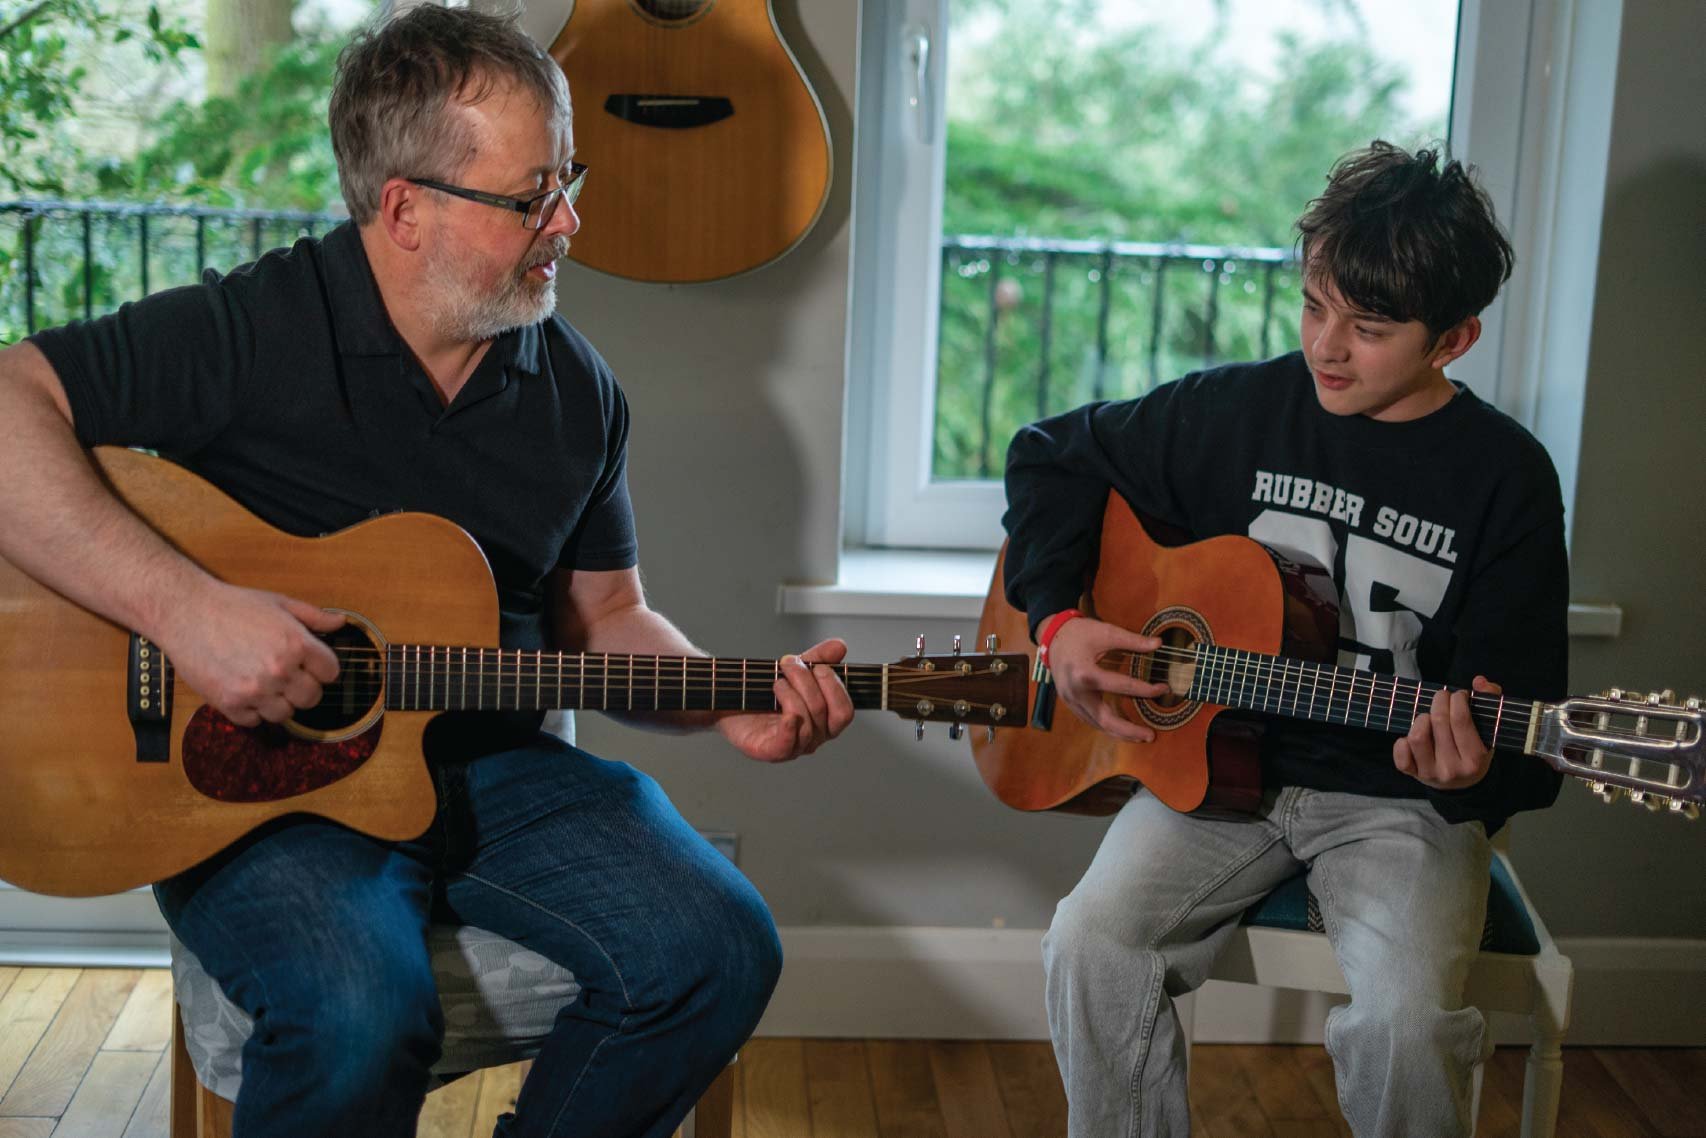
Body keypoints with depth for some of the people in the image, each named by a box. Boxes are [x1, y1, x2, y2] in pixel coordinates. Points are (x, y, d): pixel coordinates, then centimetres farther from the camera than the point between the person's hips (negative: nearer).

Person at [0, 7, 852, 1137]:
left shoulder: (577, 389, 6)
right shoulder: (252, 333, -14)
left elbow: (603, 616, 15)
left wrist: (731, 703, -3)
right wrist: (183, 605, -30)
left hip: (493, 767, 6)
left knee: (718, 952, -13)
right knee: (360, 1019, -33)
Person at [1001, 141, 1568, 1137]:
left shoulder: (1506, 480, -5)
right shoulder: (1242, 410, 1)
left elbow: (1522, 718, -4)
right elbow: (1056, 455, 13)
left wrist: (1470, 769, -28)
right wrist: (1058, 618, -2)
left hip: (1403, 801, -2)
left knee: (1404, 1016, -28)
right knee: (1092, 941, -23)